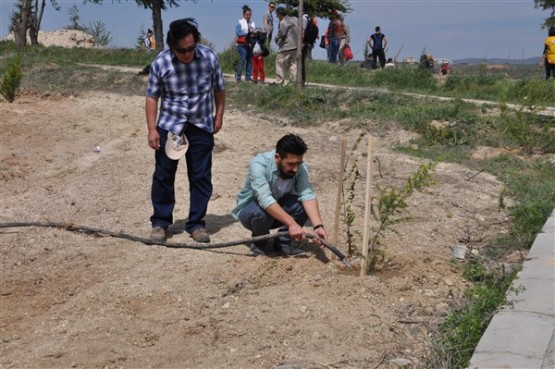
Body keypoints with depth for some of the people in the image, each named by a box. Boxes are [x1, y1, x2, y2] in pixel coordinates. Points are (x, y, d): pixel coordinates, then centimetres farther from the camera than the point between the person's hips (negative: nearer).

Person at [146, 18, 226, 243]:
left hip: (201, 126, 1)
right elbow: (152, 97, -5)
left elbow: (218, 89, 3)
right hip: (169, 125, -1)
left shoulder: (209, 57, -12)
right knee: (163, 174, 4)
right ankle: (160, 222, 18)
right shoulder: (160, 63, -14)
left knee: (201, 176, 4)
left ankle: (196, 223, 16)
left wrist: (219, 115, 8)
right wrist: (152, 129, -8)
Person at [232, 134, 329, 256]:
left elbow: (307, 195, -29)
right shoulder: (259, 164, -32)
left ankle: (283, 241, -3)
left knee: (304, 205, -24)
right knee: (261, 211, -37)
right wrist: (292, 223, -50)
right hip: (249, 210, -3)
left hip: (279, 209, 4)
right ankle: (258, 241, -5)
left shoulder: (299, 167, -18)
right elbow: (265, 199, -43)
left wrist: (318, 225, -44)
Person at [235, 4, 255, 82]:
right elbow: (238, 32, -10)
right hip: (242, 44, -5)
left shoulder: (252, 23, 17)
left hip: (249, 44, 5)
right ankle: (238, 76, -8)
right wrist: (248, 32, -15)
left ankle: (248, 77, 7)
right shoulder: (240, 22, 2)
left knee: (250, 60, 1)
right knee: (242, 59, -14)